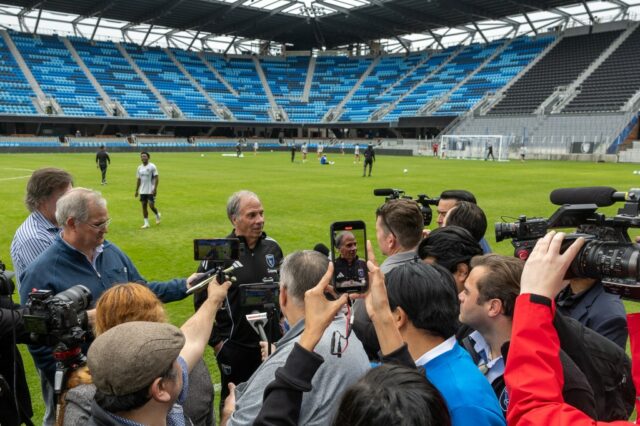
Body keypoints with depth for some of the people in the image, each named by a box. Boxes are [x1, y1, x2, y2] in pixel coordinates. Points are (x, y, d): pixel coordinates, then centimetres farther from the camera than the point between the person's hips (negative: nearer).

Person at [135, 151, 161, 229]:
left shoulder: (152, 166, -7)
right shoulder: (139, 167, 10)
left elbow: (156, 178, -9)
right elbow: (138, 179, 16)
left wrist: (155, 189, -17)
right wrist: (136, 190, 14)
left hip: (151, 191, -5)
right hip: (142, 191, 5)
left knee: (151, 205, -10)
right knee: (144, 205, 4)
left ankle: (157, 215, 21)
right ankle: (146, 223, 10)